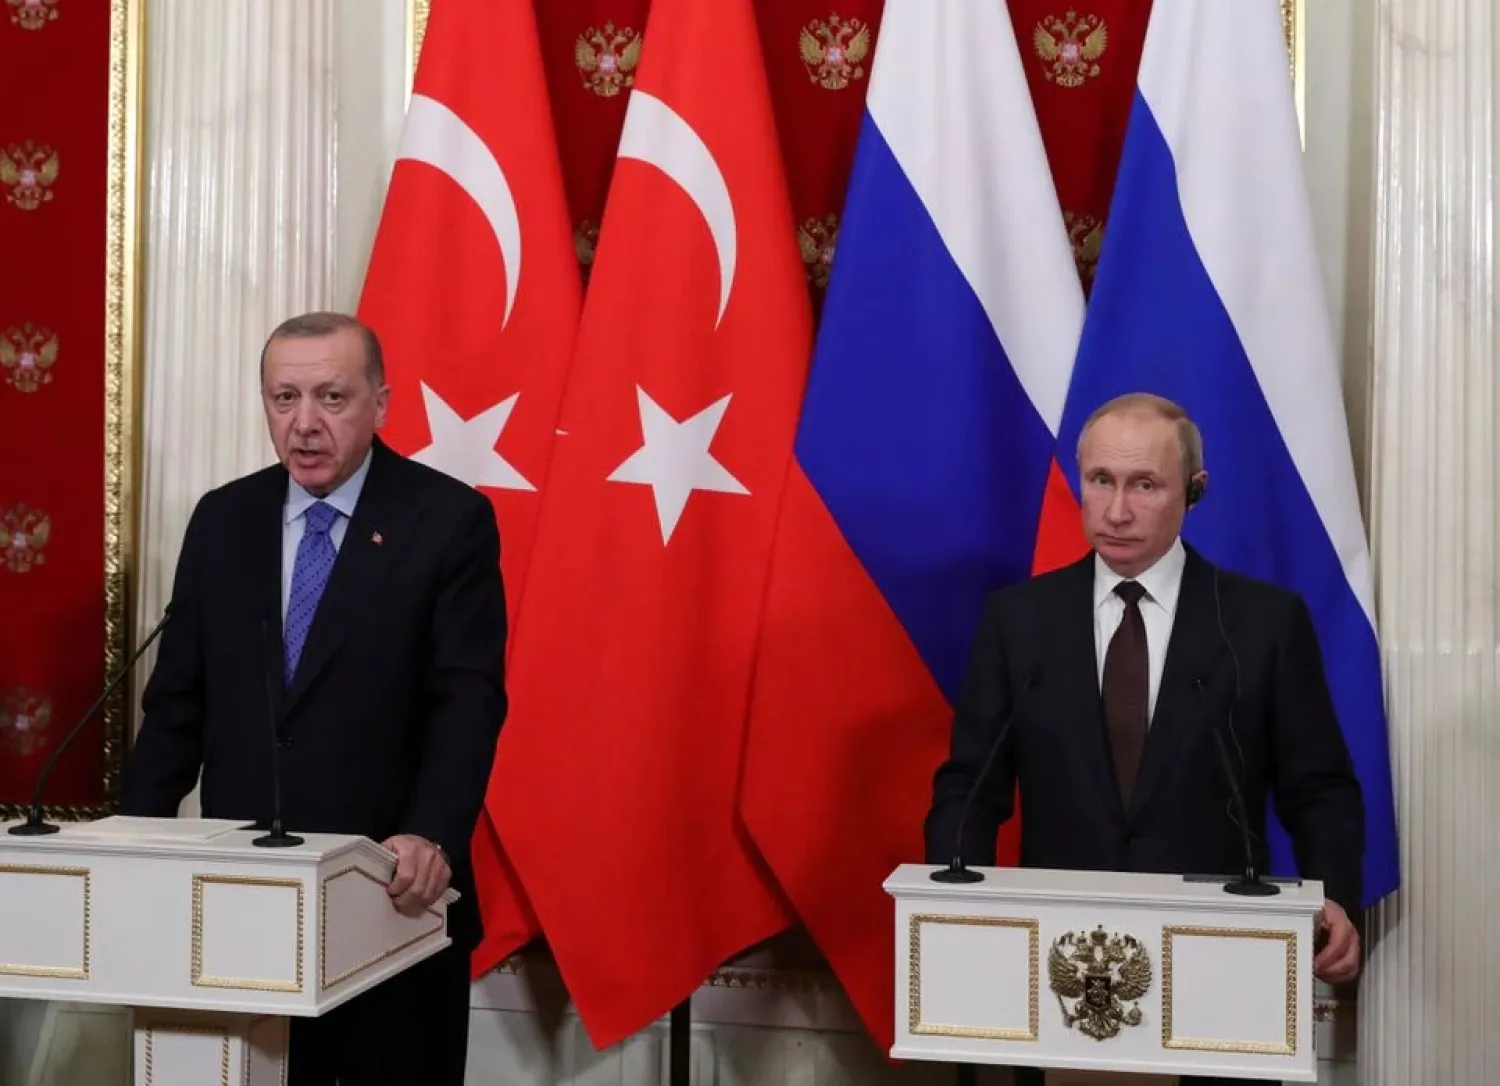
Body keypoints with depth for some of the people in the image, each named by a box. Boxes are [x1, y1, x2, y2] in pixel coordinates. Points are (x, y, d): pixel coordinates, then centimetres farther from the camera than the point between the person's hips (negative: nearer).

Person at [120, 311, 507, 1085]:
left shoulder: (449, 520, -7)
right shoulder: (222, 519, 6)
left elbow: (468, 701, -13)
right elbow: (178, 698, 9)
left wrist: (432, 837, -27)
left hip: (393, 894, -3)